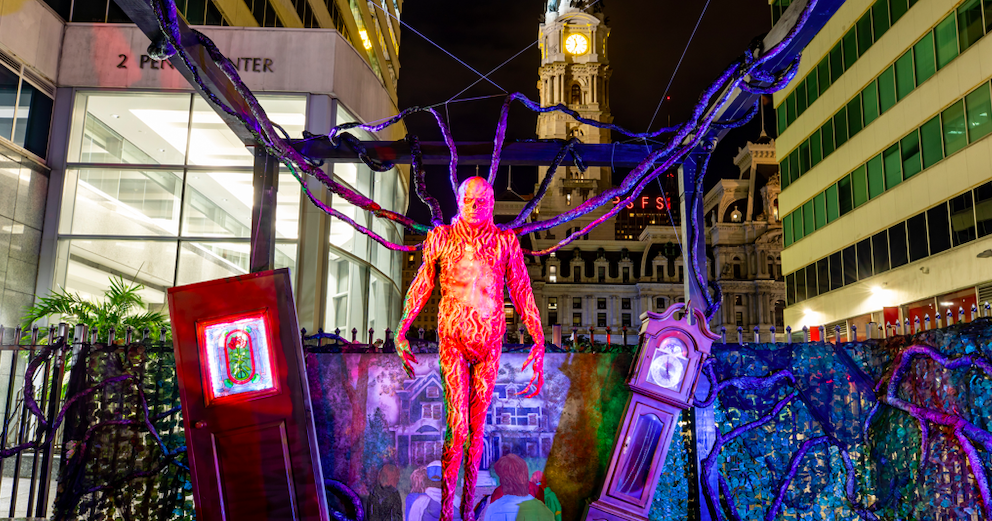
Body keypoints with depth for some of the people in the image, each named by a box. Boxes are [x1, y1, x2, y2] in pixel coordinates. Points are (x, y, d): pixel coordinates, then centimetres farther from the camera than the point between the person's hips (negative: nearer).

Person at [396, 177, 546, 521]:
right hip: (452, 338, -1)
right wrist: (402, 331, 2)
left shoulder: (505, 242, 2)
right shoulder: (442, 239, 1)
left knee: (476, 427, 9)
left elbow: (522, 293, 0)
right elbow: (421, 287, 7)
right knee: (457, 426, -9)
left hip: (490, 341, 2)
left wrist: (539, 342, -7)